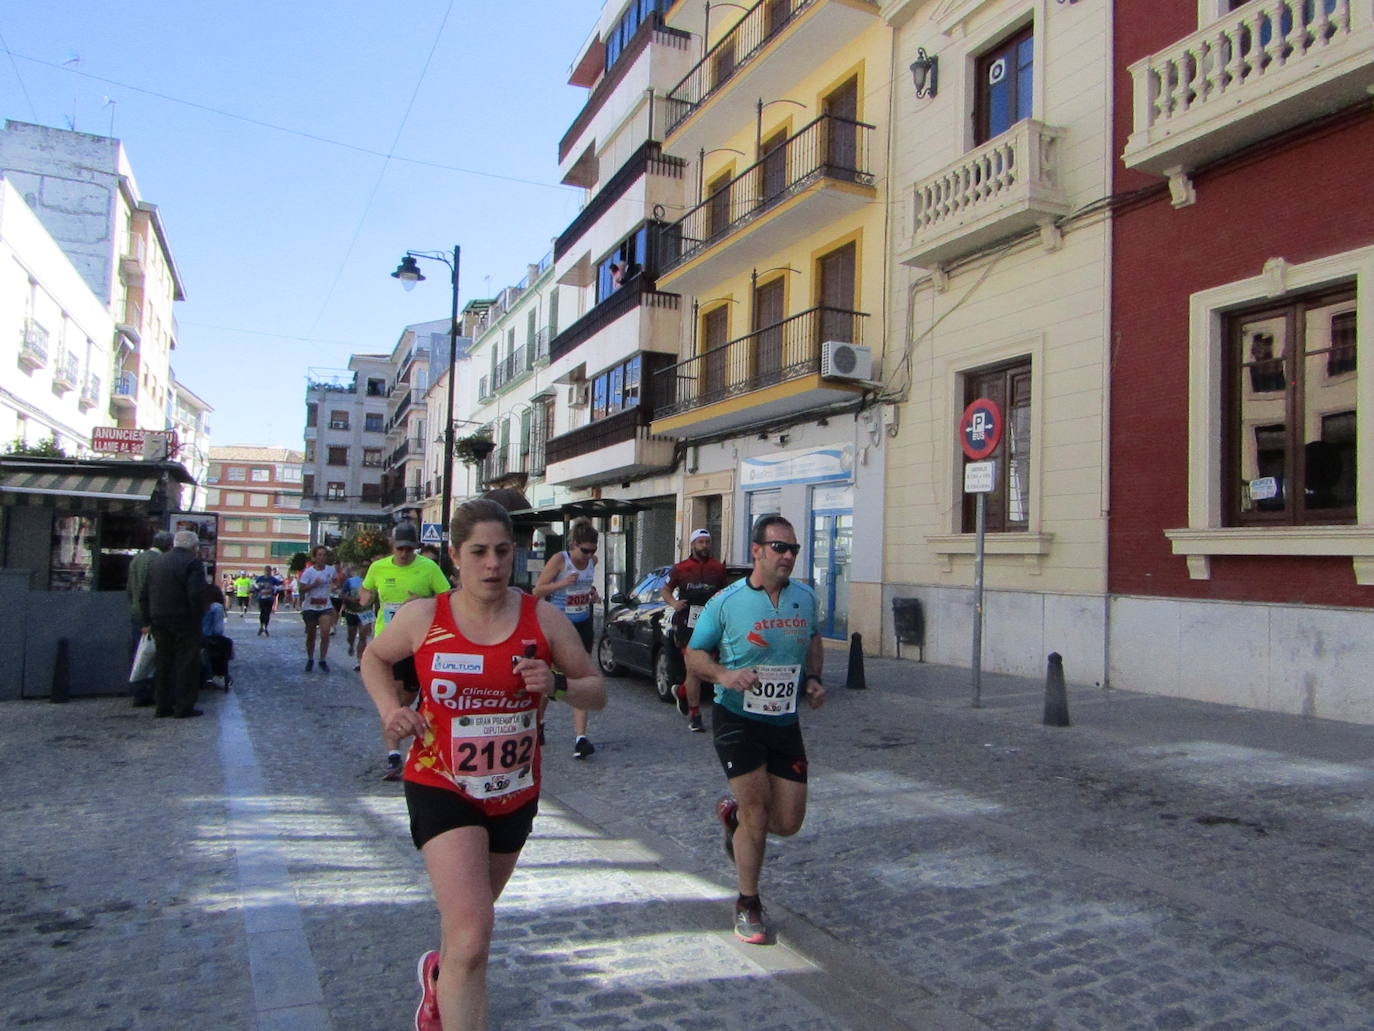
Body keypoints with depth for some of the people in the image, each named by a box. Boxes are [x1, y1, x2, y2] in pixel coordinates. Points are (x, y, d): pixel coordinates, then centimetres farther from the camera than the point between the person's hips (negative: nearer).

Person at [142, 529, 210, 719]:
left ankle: (162, 705, 19)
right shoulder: (193, 563, -11)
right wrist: (197, 616, -10)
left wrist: (150, 619, 16)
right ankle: (184, 707, 1)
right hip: (183, 621, -7)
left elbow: (145, 594, 13)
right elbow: (196, 594, -21)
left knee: (164, 662, 15)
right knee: (187, 664, 0)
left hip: (159, 621, 7)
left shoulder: (157, 562, 12)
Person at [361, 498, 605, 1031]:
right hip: (441, 787, -3)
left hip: (515, 792, 3)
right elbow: (375, 657, 12)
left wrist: (558, 685, -23)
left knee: (466, 920, 25)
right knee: (472, 936, -18)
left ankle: (439, 977, 59)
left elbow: (597, 691, -2)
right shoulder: (422, 617, -9)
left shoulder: (544, 619, -8)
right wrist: (390, 707, -6)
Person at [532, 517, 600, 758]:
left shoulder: (592, 561, 5)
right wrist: (561, 584, -24)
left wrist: (593, 595, 5)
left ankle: (580, 737, -11)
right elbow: (537, 591, -10)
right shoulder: (559, 560, -11)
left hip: (582, 624, 4)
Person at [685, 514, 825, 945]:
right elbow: (694, 654, -2)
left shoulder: (805, 597, 3)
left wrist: (813, 678, 3)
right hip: (737, 720, -4)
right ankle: (748, 906, 20)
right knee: (757, 815, -4)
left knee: (788, 822, 5)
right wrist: (724, 675, -21)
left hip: (785, 721, 5)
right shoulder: (726, 602, -10)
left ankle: (734, 813, 39)